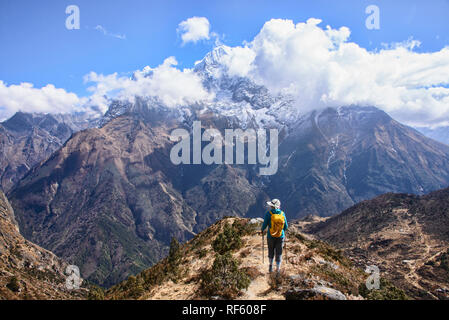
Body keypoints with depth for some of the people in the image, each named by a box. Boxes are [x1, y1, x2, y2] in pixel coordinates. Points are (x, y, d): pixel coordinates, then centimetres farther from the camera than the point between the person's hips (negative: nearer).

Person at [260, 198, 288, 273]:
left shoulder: (268, 213, -14)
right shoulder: (282, 214, -5)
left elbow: (265, 224, -11)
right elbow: (286, 226, 1)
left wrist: (262, 230, 9)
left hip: (271, 236, -1)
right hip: (280, 236, 1)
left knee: (271, 251, 20)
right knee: (279, 253, 11)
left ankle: (271, 266, 27)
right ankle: (278, 269, 15)